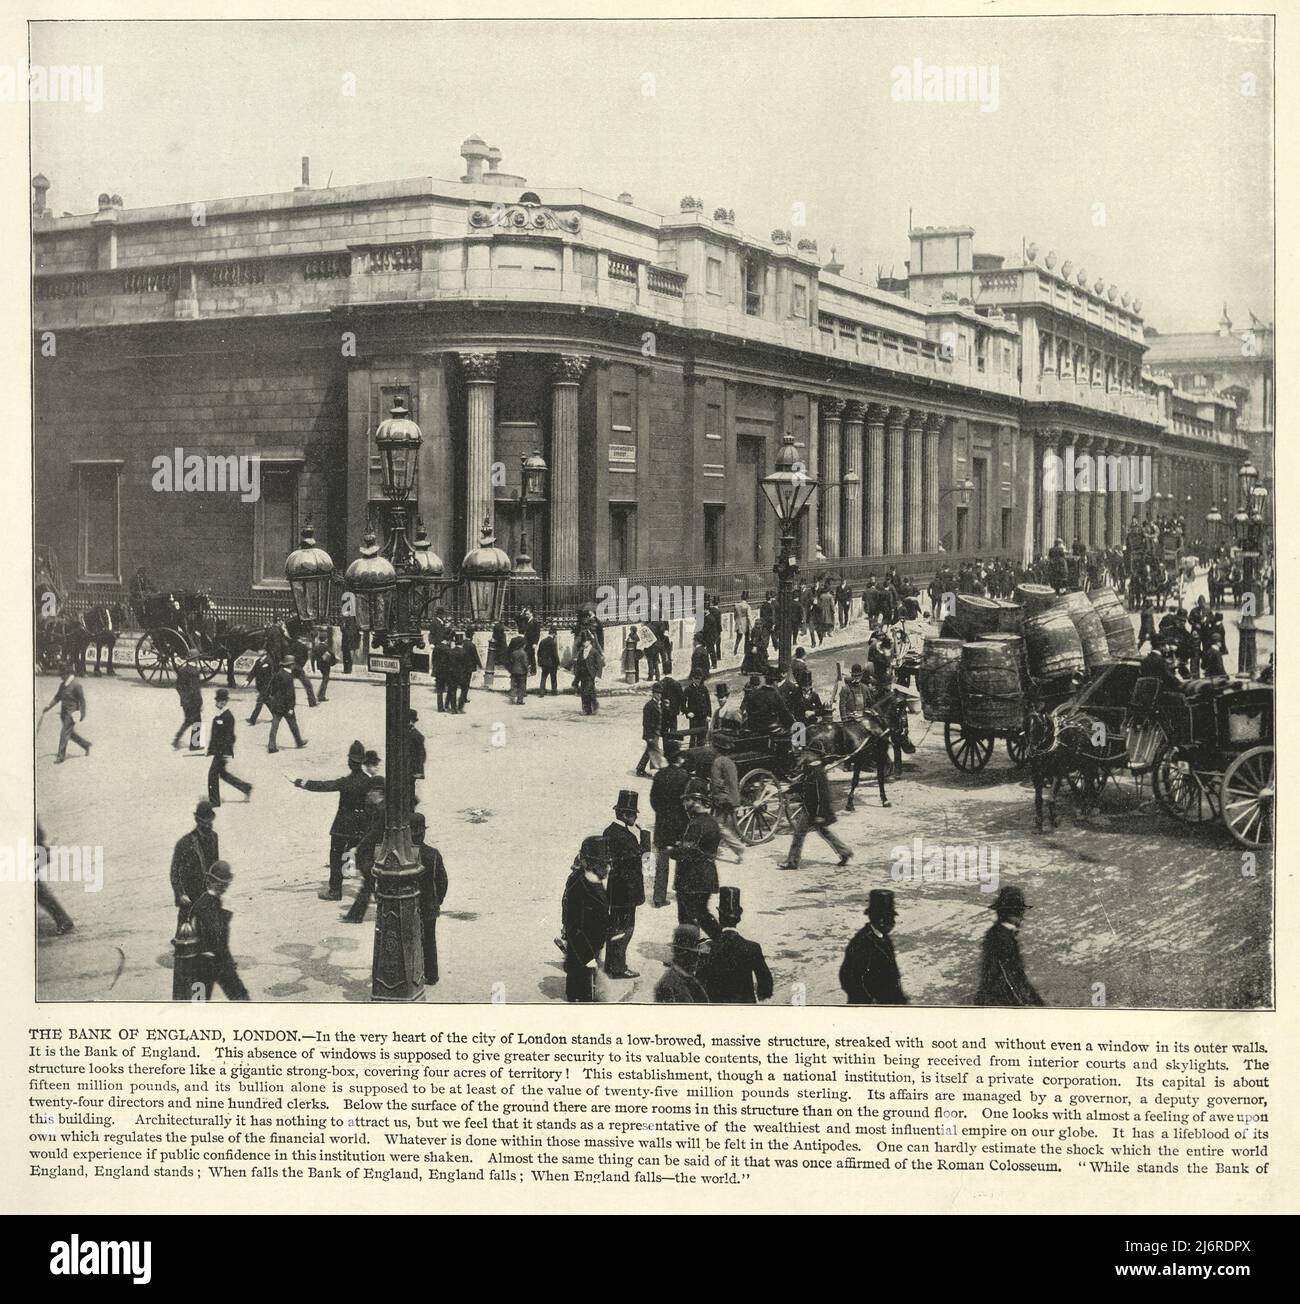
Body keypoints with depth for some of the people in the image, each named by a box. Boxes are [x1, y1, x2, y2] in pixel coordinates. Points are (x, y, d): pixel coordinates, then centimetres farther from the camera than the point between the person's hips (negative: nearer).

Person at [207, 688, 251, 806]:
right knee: (222, 773, 15)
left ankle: (214, 801, 8)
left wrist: (227, 752, -21)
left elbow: (229, 736, -20)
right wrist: (210, 748, 20)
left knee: (213, 773, -3)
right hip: (218, 750, 10)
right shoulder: (219, 715, 11)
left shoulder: (228, 716, -18)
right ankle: (246, 787, 21)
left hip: (223, 751, -10)